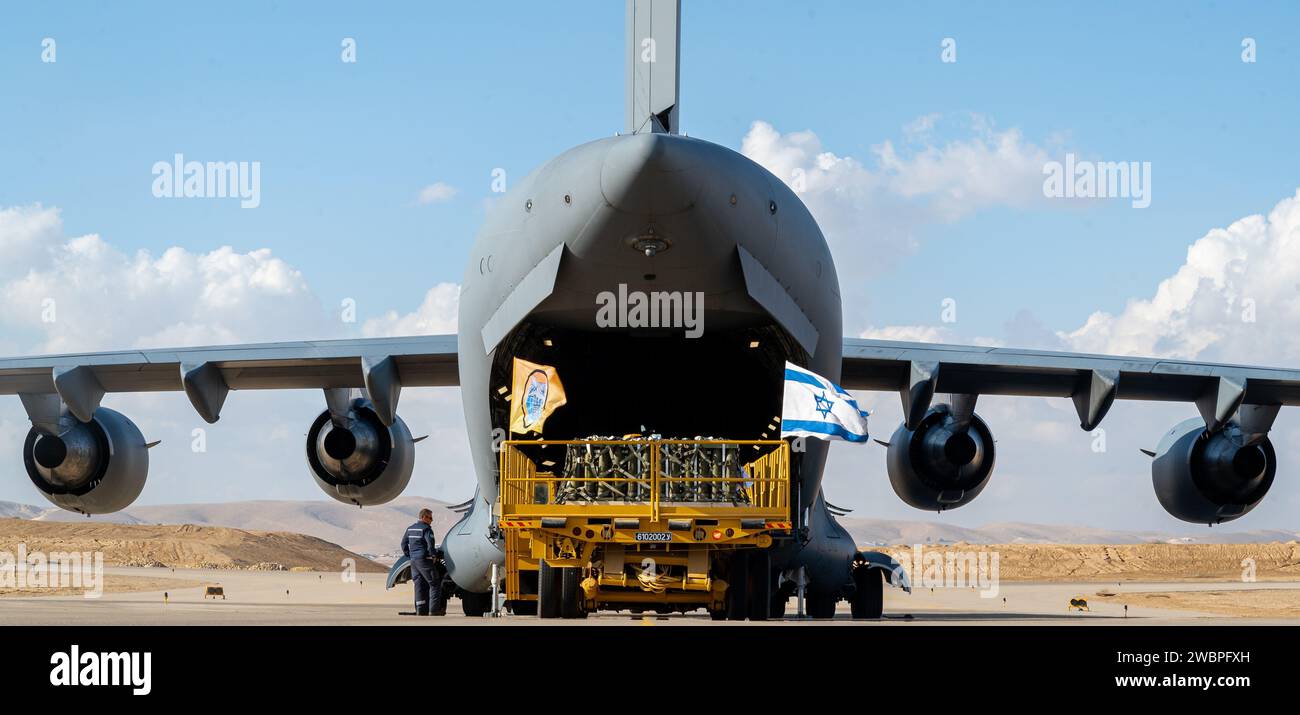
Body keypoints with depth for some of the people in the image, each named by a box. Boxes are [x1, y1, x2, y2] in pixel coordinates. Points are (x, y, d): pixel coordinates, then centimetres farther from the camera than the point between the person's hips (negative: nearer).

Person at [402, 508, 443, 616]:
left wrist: (408, 556, 23)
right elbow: (430, 544, -22)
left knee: (419, 586, 11)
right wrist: (434, 555, -10)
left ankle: (420, 611, 8)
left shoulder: (410, 528, 15)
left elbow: (404, 543, 20)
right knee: (435, 584, -2)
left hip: (413, 560, 8)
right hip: (424, 559, -8)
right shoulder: (426, 529, -11)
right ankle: (433, 610, -9)